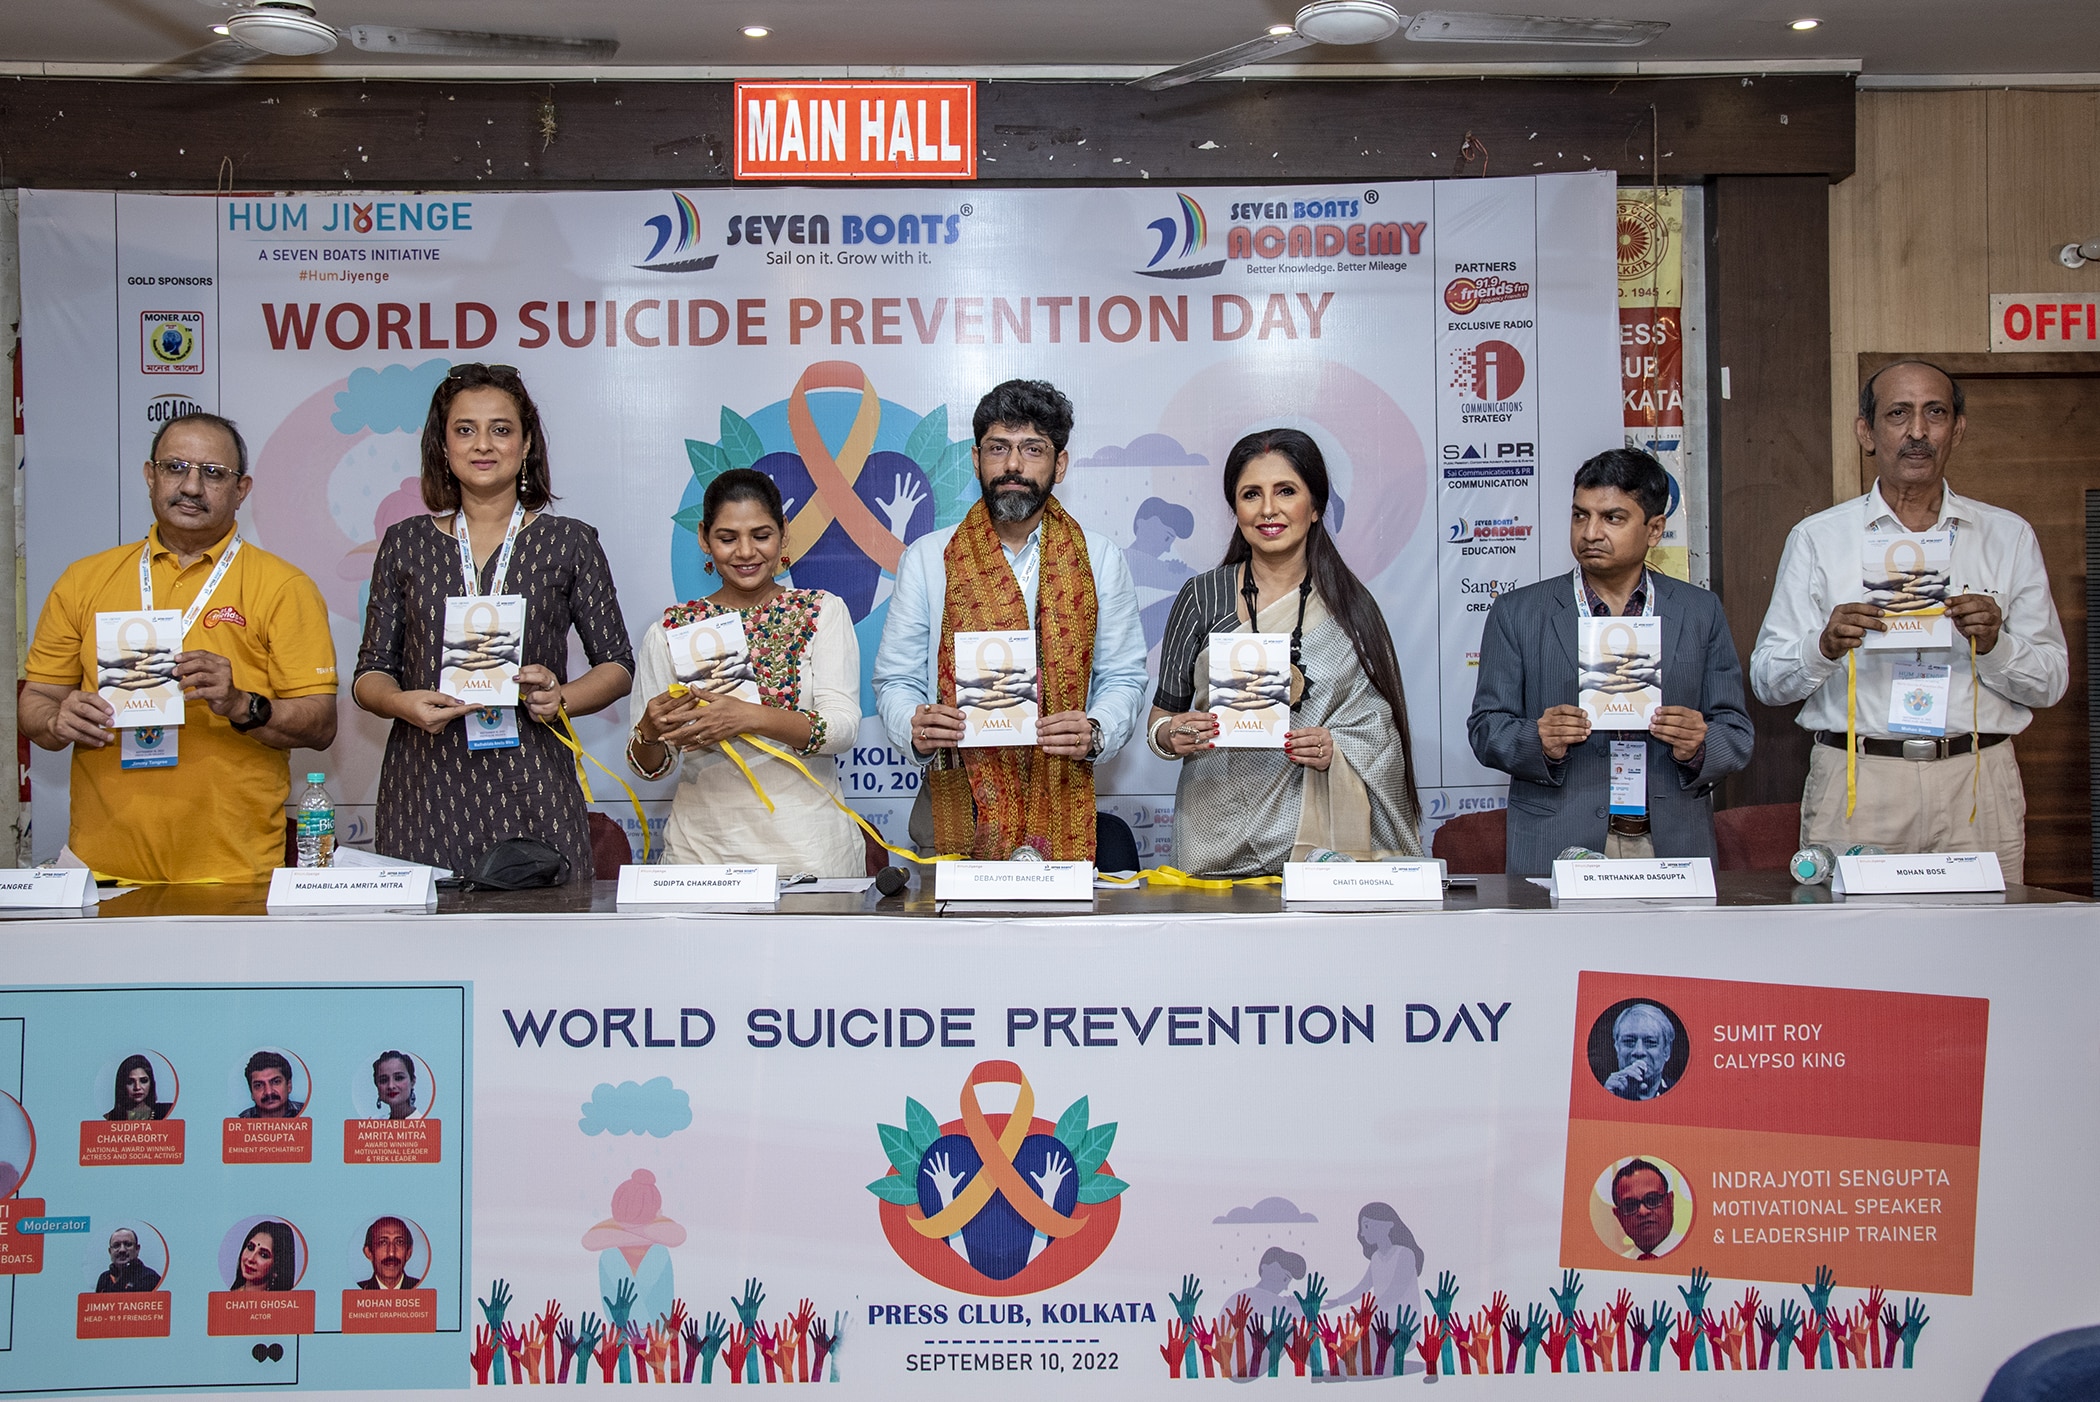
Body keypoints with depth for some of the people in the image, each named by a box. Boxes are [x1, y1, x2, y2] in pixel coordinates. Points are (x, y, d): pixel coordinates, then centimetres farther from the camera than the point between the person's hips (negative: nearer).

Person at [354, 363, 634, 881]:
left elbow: (617, 665, 8)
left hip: (530, 788, -1)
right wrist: (402, 702, -10)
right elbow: (372, 670, 12)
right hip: (424, 787, 1)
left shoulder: (569, 543, 7)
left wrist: (561, 698, -11)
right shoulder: (405, 544, 11)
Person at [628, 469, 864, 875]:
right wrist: (649, 732, -16)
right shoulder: (671, 629, 6)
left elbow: (843, 728, -9)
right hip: (703, 846, 1)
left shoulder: (821, 611, 3)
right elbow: (649, 767, 6)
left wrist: (749, 716, -24)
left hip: (807, 842, -1)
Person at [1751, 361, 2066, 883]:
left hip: (1978, 786, 1)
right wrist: (1825, 647, -16)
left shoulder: (2009, 536, 12)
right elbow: (1767, 680, 3)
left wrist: (1993, 644, -10)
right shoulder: (1817, 538, 8)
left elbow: (2051, 682, 9)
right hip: (1856, 785, -1)